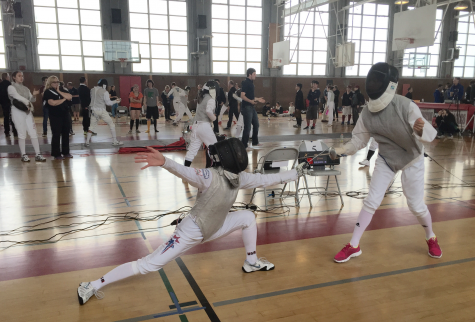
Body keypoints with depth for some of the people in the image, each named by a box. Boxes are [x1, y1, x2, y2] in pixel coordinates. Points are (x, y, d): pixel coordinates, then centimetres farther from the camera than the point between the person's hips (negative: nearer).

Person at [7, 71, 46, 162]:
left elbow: (32, 100, 9)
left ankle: (38, 155, -2)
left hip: (28, 111, 5)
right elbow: (18, 97, -15)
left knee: (33, 133, -2)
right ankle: (23, 155, 3)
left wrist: (34, 95, -10)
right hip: (18, 111, -5)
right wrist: (28, 103, -11)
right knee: (22, 134, -4)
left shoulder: (25, 88, 16)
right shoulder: (11, 87, 1)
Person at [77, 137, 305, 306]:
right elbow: (187, 172, -49)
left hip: (211, 230, 8)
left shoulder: (238, 178, -7)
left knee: (248, 217, 8)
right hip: (192, 232, -8)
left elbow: (265, 179, 3)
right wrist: (164, 162, -69)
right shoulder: (210, 177, -30)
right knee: (147, 266, -11)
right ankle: (93, 286, 0)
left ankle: (251, 262, 27)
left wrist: (295, 173, 7)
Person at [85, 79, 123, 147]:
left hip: (94, 110, 5)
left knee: (92, 126, 16)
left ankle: (87, 142, 8)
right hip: (101, 111, -5)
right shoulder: (104, 92, -12)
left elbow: (92, 99, 16)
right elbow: (108, 103, -12)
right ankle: (115, 141, 2)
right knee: (111, 124, 6)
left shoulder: (92, 90, 5)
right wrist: (116, 101, 2)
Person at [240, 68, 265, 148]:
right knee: (247, 127, -6)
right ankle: (244, 145, 3)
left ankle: (255, 142, 29)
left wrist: (258, 99, 24)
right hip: (246, 107, -10)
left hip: (252, 107, 10)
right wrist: (251, 101, -33)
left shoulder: (251, 83, 15)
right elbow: (242, 96, -21)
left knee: (256, 125, 17)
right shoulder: (245, 83, -12)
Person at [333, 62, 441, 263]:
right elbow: (359, 140, -8)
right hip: (385, 159, 3)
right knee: (371, 201, -3)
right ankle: (353, 246, 7)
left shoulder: (406, 106, -29)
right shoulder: (367, 112, -16)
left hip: (411, 158, -2)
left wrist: (421, 130, -54)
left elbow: (429, 135, -31)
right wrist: (339, 151, -24)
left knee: (416, 205, 5)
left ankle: (431, 239, 36)